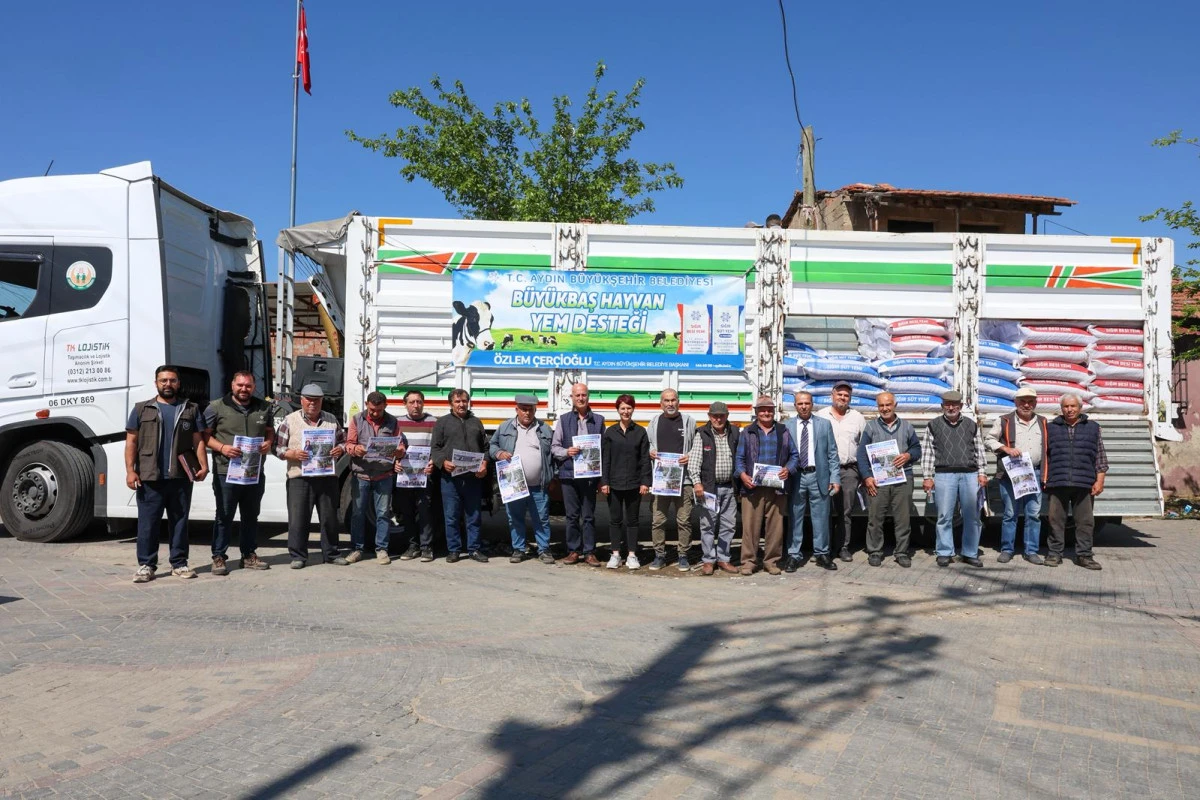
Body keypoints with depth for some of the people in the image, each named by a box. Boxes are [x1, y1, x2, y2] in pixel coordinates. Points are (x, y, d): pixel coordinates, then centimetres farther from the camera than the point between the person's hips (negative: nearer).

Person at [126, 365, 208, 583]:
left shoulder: (190, 409, 12)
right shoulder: (142, 409, 9)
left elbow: (198, 441, 9)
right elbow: (131, 442, 5)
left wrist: (203, 465, -5)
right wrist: (130, 470, -5)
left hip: (181, 477, 1)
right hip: (149, 478, -1)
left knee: (179, 522, 6)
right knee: (148, 522, 0)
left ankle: (179, 563, 13)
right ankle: (146, 565, 7)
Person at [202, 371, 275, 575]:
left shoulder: (264, 408, 11)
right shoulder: (217, 407, -1)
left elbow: (270, 431, 21)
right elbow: (205, 435, 0)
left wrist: (268, 443, -1)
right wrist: (222, 447, -15)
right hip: (226, 473, -4)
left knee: (251, 516, 13)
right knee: (224, 516, 0)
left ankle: (249, 555, 23)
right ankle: (218, 557, 8)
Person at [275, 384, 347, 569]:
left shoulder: (331, 420, 13)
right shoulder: (290, 420, 4)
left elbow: (343, 441, 18)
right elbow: (278, 447, 2)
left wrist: (340, 449, -4)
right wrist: (293, 454, -16)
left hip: (327, 477, 3)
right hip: (299, 477, -3)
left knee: (329, 517, 8)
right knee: (298, 519, -2)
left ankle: (331, 554, 19)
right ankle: (298, 556, 8)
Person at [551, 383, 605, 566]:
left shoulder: (598, 420, 8)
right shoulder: (563, 420, 8)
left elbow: (604, 449, 8)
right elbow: (554, 447, 9)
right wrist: (566, 452, -13)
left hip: (590, 475, 0)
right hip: (569, 474, 0)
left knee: (589, 516, 4)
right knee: (572, 515, 6)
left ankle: (589, 552, 10)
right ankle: (573, 551, 15)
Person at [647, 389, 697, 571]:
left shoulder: (688, 421, 6)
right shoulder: (654, 421, 11)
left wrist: (690, 457, -8)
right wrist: (649, 452, -3)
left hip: (684, 478, -1)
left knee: (684, 520, 2)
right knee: (657, 519, 3)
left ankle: (683, 556, 12)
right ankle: (659, 555, 14)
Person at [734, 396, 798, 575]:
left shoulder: (783, 432, 14)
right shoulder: (747, 432, 11)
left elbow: (794, 455, 15)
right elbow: (739, 457, 6)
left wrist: (788, 469, -4)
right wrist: (742, 475, -11)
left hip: (777, 487, 2)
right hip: (752, 487, -1)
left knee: (775, 526, 3)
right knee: (750, 525, -3)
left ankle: (771, 561, 13)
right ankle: (748, 561, 4)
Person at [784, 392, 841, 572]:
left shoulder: (824, 424, 7)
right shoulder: (787, 426, 5)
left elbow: (832, 453, 5)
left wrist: (835, 478, -1)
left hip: (818, 476, 1)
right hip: (795, 476, 0)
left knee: (821, 517, 6)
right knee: (794, 517, 3)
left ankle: (822, 554, 18)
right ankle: (793, 555, 12)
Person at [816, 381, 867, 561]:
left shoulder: (858, 417, 10)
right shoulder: (820, 416, 6)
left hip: (849, 470, 1)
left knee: (846, 512, 4)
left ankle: (844, 547, 12)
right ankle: (825, 547, 7)